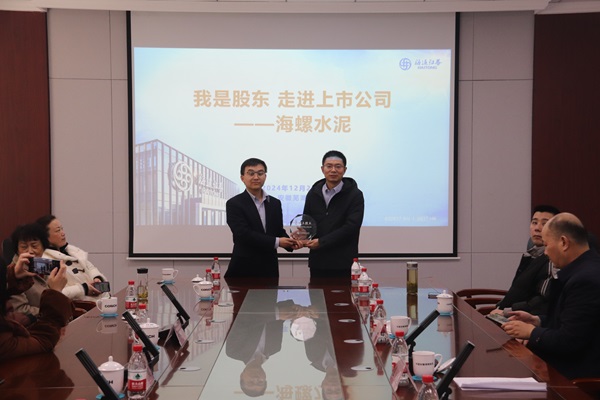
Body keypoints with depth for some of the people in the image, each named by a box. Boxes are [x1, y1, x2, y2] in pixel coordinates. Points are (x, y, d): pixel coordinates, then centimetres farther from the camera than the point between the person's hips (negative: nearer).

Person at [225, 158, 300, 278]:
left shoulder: (275, 203, 12)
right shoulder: (234, 204, -5)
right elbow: (243, 234, -15)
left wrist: (290, 242, -7)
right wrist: (276, 242, -17)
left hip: (270, 269, 5)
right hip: (243, 270, -4)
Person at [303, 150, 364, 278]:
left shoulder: (355, 195, -3)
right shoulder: (313, 193, 11)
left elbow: (351, 227, -11)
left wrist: (321, 242, -13)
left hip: (343, 264, -4)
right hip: (317, 262, 4)